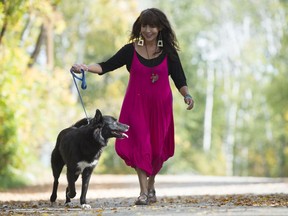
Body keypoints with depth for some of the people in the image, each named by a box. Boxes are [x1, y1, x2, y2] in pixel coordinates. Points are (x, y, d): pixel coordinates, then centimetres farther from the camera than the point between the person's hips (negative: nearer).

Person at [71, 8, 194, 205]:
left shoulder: (168, 52, 0)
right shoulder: (131, 50, -1)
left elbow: (179, 79, -1)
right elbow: (106, 66, -3)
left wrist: (187, 95, -18)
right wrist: (85, 68, -18)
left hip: (160, 106, 1)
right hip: (137, 105, -1)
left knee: (158, 148, 4)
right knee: (140, 145, -11)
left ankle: (151, 186, 28)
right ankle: (144, 193, -11)